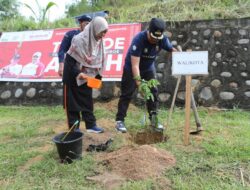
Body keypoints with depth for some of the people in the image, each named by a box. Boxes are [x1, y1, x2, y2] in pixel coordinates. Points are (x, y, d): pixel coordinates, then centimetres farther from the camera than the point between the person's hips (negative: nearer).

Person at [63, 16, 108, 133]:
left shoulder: (98, 41, -1)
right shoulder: (79, 39, -23)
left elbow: (99, 60, 6)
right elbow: (69, 59, -21)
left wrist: (98, 76, 2)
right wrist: (78, 73, -29)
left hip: (87, 76, 7)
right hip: (73, 76, -6)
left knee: (87, 101, 11)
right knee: (72, 102, 3)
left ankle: (91, 125, 20)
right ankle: (74, 128, 13)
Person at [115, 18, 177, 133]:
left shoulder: (162, 39, -17)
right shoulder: (139, 39, -33)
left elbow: (171, 50, 1)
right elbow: (135, 64, -36)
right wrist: (139, 82, -42)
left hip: (149, 68, 5)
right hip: (131, 68, -5)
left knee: (153, 92, 0)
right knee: (126, 94, -4)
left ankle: (153, 119, 10)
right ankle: (119, 121, 2)